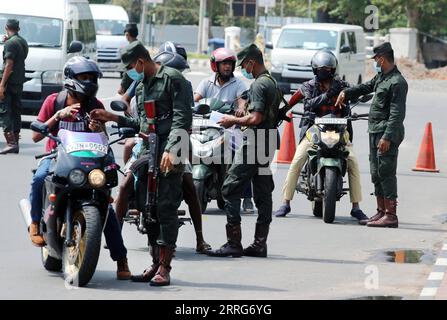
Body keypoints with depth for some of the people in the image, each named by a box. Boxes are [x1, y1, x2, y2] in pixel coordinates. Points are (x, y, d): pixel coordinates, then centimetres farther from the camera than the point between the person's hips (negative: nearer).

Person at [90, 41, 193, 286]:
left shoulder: (172, 79, -4)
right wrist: (113, 118, 19)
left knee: (166, 207, -11)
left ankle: (165, 267, -12)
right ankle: (156, 262, 16)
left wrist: (171, 150, -21)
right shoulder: (141, 86, 23)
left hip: (169, 151, -9)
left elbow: (182, 118, -12)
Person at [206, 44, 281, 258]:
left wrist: (233, 120, -6)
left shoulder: (259, 85, -13)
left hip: (255, 142, -10)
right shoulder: (272, 83, 18)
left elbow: (256, 118, -22)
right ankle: (260, 243, 9)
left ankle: (233, 243, -12)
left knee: (230, 190, -8)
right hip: (268, 143, 10)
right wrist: (240, 121, 18)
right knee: (262, 194, 9)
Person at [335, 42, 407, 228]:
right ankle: (381, 212, 19)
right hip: (375, 132, 10)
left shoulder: (397, 82, -15)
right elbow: (366, 87, 35)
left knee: (386, 173, -12)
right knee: (376, 174, 13)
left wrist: (388, 137, -25)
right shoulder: (381, 77, 16)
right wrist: (346, 93, 24)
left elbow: (397, 113, -20)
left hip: (387, 133, -10)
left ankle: (391, 216, -12)